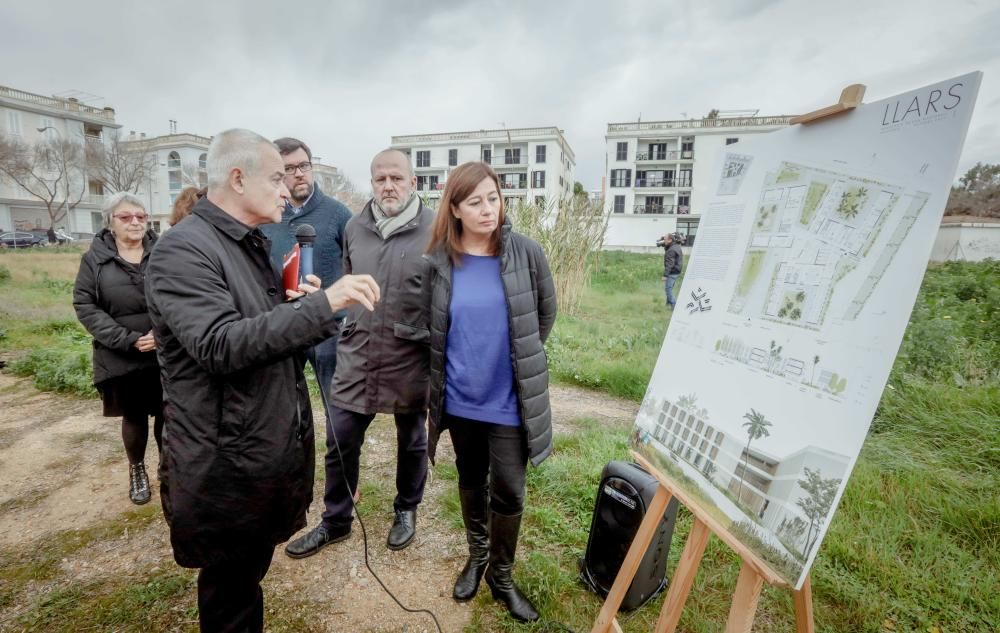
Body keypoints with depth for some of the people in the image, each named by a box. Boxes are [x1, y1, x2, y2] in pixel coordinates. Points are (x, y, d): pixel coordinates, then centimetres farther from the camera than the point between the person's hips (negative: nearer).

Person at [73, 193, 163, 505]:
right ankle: (137, 470, 36)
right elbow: (84, 305, -3)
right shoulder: (95, 258, 0)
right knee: (134, 416, 14)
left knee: (166, 414, 9)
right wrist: (127, 339, -12)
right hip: (122, 357, 0)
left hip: (166, 353, 0)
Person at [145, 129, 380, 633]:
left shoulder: (251, 244, 12)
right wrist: (322, 303, -32)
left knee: (250, 571, 25)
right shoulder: (183, 250, -17)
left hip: (274, 448, 8)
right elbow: (220, 344, -30)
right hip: (227, 464, -8)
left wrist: (305, 307, -2)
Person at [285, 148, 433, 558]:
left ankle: (406, 511, 41)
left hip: (411, 360, -3)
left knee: (411, 442, 16)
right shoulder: (355, 227, 4)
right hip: (356, 356, 4)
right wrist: (351, 331, 15)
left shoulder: (435, 230, -10)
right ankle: (335, 521, 35)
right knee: (340, 443, 12)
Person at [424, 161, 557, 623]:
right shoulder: (439, 261, -7)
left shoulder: (526, 253, -10)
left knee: (508, 491, 7)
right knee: (471, 480, 20)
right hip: (461, 398, 2)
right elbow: (434, 332, 6)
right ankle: (476, 554, 45)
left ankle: (502, 576, 33)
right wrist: (452, 370, 8)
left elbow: (546, 311, 5)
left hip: (509, 400, -1)